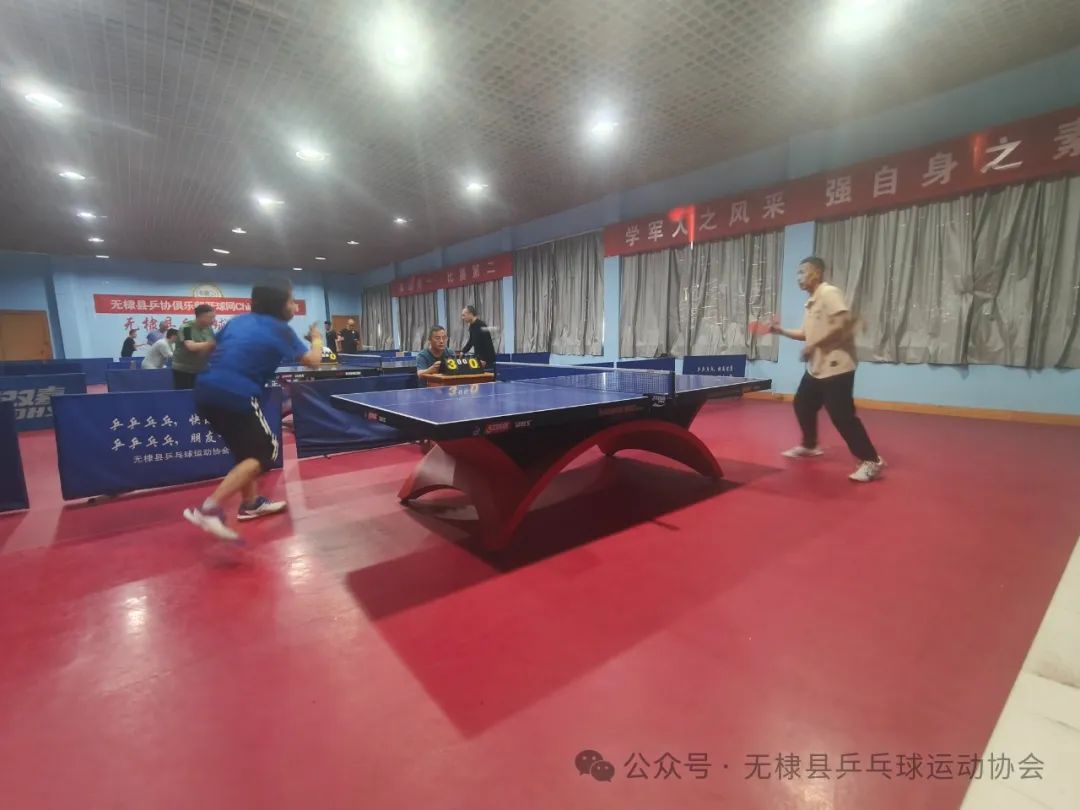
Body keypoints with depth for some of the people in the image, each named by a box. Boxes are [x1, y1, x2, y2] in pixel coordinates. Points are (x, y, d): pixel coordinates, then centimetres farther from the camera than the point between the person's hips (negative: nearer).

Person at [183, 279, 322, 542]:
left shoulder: (239, 320, 19)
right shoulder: (280, 329, -1)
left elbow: (214, 350, 30)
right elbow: (313, 361, 3)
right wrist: (317, 338, 22)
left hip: (206, 391, 8)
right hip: (235, 396, -8)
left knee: (247, 448, 23)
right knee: (267, 452, -2)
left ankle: (251, 503, 31)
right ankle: (209, 509, -13)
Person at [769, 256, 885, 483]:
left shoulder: (829, 293, -13)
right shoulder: (811, 302, 15)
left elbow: (843, 323, -25)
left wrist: (814, 345, -20)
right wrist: (781, 331, 12)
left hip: (836, 367, -10)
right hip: (816, 367, 10)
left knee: (842, 416, -10)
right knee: (802, 405, 17)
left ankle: (872, 462, 0)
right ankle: (809, 446, 36)